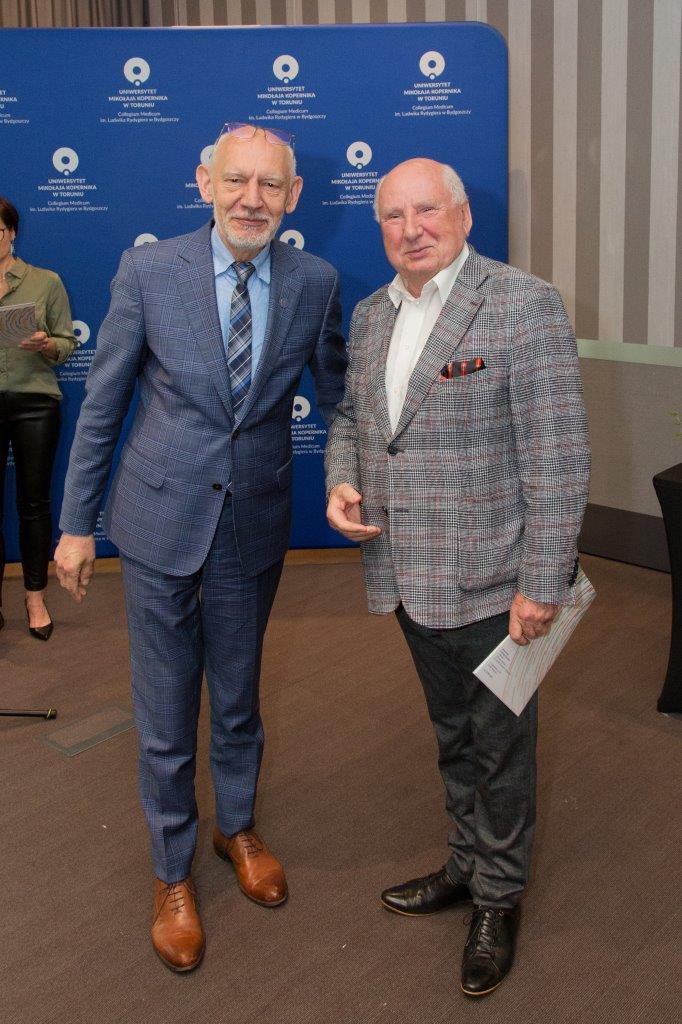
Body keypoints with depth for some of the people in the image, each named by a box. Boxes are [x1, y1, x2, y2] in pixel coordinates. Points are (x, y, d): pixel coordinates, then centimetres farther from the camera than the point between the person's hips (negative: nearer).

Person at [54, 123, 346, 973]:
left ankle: (237, 829, 47)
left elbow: (335, 394, 8)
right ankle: (172, 872, 34)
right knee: (165, 717, 10)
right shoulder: (149, 272, -9)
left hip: (256, 526, 2)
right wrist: (77, 524, -1)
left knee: (238, 699, 20)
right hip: (161, 522, -1)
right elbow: (101, 406, -3)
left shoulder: (314, 282, -4)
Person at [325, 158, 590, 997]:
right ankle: (466, 863, 43)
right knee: (452, 732, 23)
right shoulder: (371, 315, 8)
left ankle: (498, 897, 31)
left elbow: (557, 456, -17)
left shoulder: (524, 305, -14)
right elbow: (350, 415, 19)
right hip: (410, 575, 7)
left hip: (487, 580, -6)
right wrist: (341, 485, -2)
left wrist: (542, 584, -19)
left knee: (499, 743, 10)